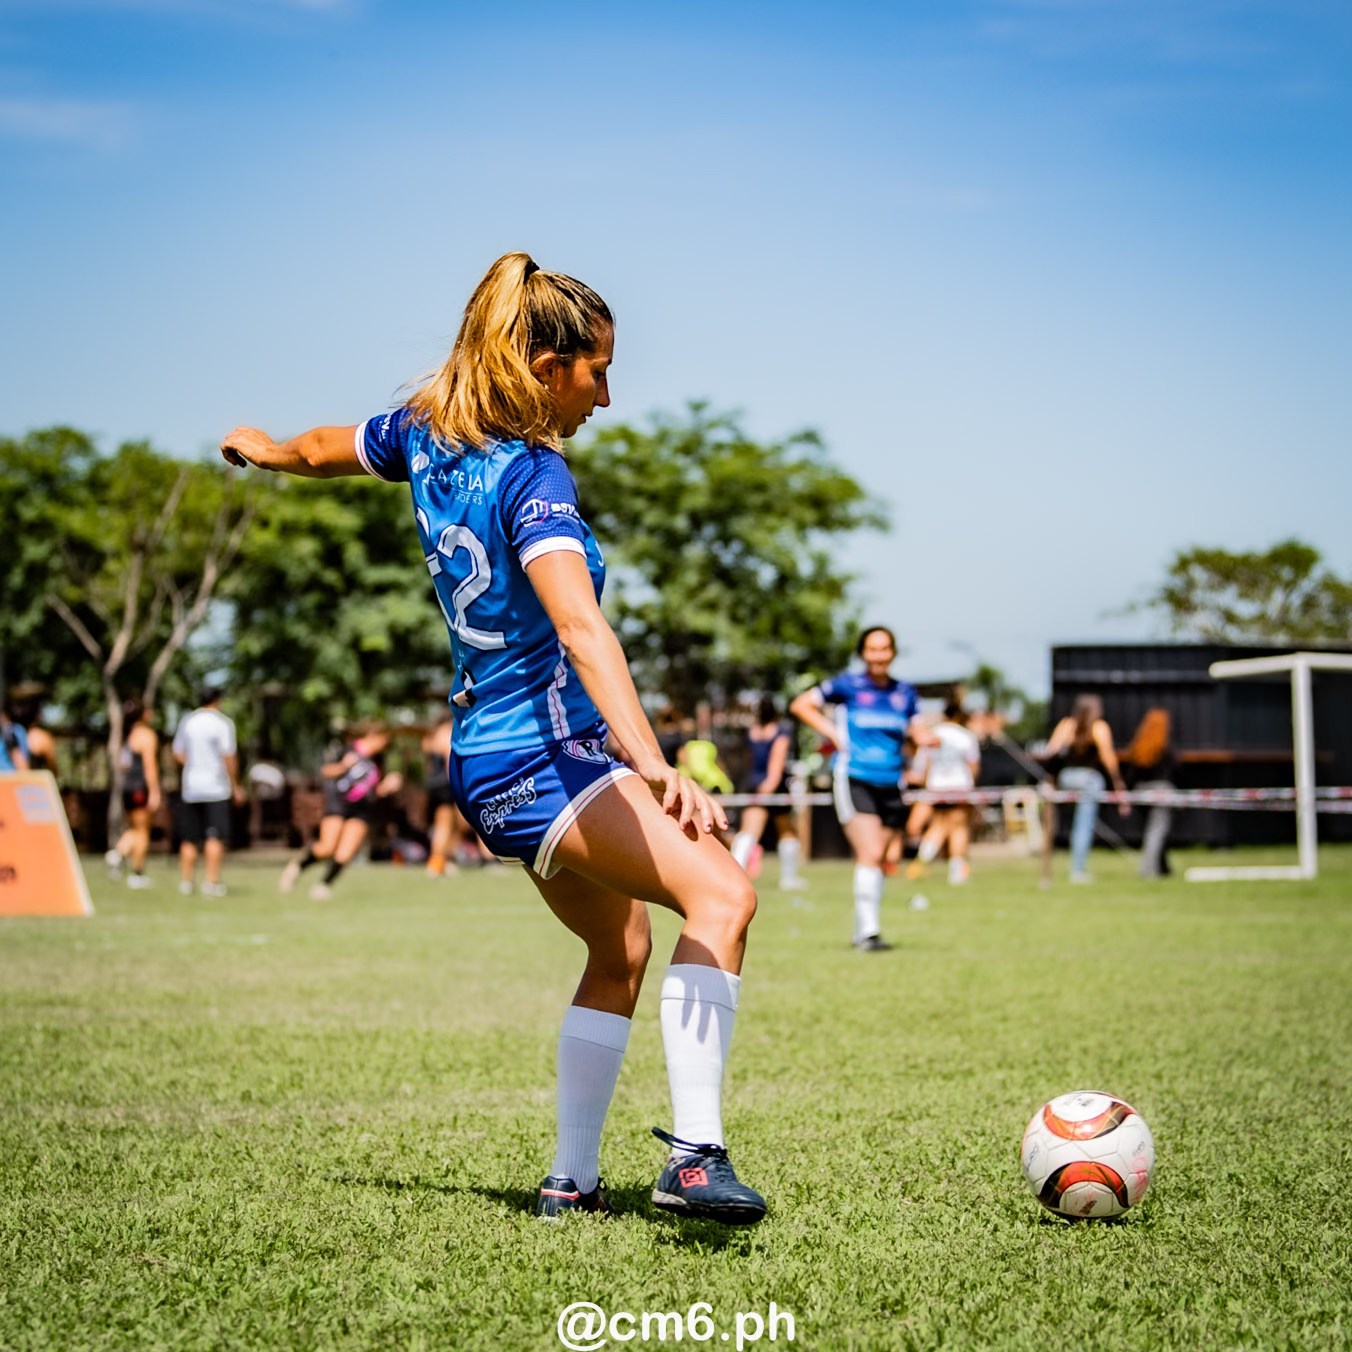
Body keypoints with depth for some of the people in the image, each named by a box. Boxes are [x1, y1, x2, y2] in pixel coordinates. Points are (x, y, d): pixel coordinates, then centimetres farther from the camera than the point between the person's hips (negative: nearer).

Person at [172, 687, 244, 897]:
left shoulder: (187, 722, 7)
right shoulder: (223, 723, -8)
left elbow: (177, 753, 11)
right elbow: (229, 757, -11)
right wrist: (235, 786, -3)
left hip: (190, 787, 5)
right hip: (216, 788, -4)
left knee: (189, 839, 11)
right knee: (215, 837, -2)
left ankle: (186, 881, 13)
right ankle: (212, 882, -7)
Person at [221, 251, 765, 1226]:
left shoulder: (426, 434, 5)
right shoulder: (532, 476, -20)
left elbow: (324, 449, 26)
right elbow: (580, 627, -35)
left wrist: (264, 449, 50)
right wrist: (651, 763, -46)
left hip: (491, 755, 10)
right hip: (542, 753, -10)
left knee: (621, 948, 22)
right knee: (722, 895, -25)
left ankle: (573, 1179, 25)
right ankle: (695, 1156, -35)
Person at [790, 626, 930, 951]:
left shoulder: (905, 693, 11)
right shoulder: (848, 686, -1)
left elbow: (920, 735, 14)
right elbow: (800, 705, 4)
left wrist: (928, 739, -9)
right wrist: (832, 732, -5)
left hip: (890, 785, 5)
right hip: (854, 780, -5)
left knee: (876, 860, 8)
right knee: (870, 854, -17)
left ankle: (862, 932, 18)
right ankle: (868, 931, -18)